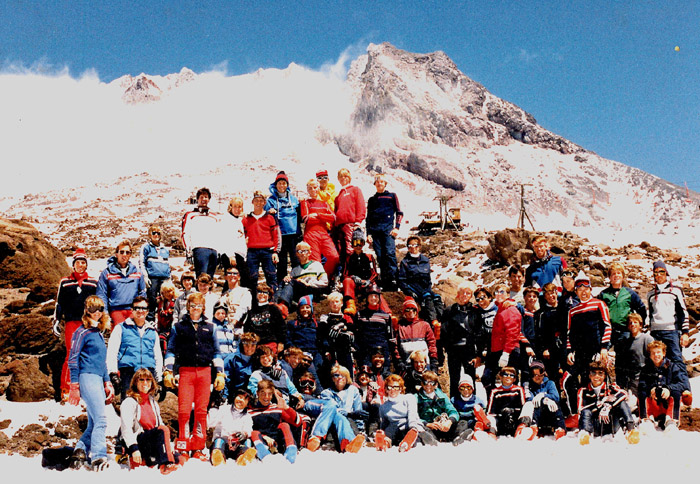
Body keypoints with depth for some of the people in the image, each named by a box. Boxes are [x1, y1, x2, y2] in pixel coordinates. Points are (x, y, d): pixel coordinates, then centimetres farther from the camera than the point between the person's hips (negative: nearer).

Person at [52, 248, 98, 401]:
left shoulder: (93, 283, 13)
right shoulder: (65, 283, 13)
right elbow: (59, 303, 14)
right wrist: (56, 321, 7)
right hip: (71, 323, -1)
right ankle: (65, 390, -5)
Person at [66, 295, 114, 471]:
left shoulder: (98, 333, 21)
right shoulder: (82, 332, -2)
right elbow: (73, 359, -6)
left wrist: (107, 383, 24)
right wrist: (74, 385, -11)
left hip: (98, 380, 8)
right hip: (87, 378, -8)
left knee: (93, 423, 6)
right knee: (100, 419, -15)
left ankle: (80, 452, 11)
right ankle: (98, 458, -16)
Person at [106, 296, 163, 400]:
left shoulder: (153, 332, 22)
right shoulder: (121, 328, 12)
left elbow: (158, 357, 27)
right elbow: (111, 353, 6)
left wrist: (158, 378, 18)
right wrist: (113, 373, -4)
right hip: (128, 373, -3)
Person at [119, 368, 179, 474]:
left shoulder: (153, 402, 21)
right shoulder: (129, 402, 0)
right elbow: (126, 429, -10)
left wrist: (168, 446, 5)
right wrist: (133, 449, -23)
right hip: (137, 441, -6)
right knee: (163, 430, -34)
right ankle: (165, 464, -46)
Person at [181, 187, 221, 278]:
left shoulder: (215, 217, 27)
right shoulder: (190, 215, 15)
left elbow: (219, 236, 25)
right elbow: (185, 234, 6)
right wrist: (188, 250, -6)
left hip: (213, 250, 4)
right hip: (199, 249, -4)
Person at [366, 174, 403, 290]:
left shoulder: (392, 196, 15)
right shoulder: (371, 199, 22)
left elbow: (399, 213, 11)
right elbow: (368, 218, 21)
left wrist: (397, 227, -3)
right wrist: (368, 233, 9)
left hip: (388, 228, -3)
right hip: (375, 230, 3)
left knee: (390, 253, -19)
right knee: (380, 256, -3)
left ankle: (393, 280, -22)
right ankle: (385, 284, -2)